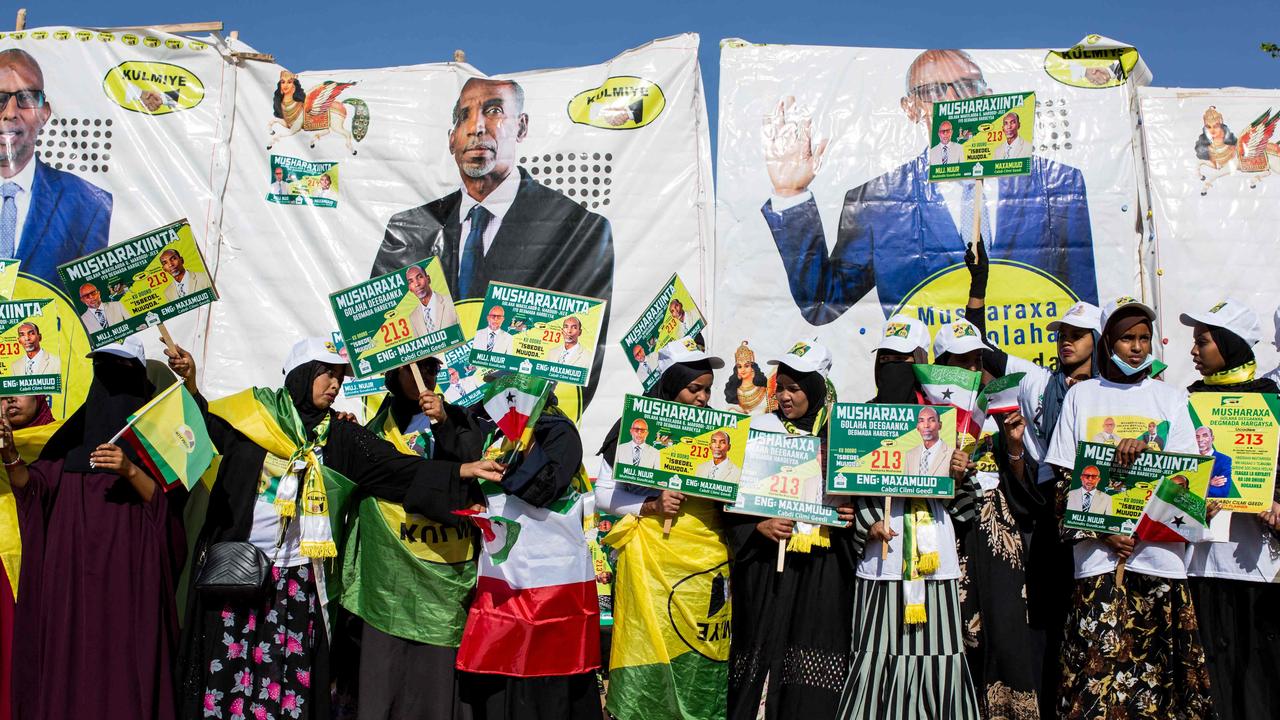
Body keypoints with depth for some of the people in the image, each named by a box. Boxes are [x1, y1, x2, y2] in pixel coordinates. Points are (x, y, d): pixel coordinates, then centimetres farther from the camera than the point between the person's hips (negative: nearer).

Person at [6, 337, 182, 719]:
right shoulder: (76, 430, 14)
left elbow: (167, 499, -7)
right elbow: (31, 486, 7)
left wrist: (129, 470, -22)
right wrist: (10, 454, -11)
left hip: (127, 569, -4)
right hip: (72, 567, 4)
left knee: (124, 652, -5)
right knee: (71, 653, 4)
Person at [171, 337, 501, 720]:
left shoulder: (341, 435, 7)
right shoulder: (252, 410, 4)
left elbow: (394, 466, -1)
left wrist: (464, 470, -10)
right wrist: (190, 381, -5)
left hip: (298, 576, 1)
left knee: (289, 671, -1)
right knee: (229, 666, 2)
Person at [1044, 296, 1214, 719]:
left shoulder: (1171, 399, 13)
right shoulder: (1081, 395, 10)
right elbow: (1064, 482, 5)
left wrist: (1146, 450, -16)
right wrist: (1102, 533, -7)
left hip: (1160, 552, 1)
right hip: (1097, 554, -1)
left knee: (1158, 667, 1)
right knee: (1098, 667, -5)